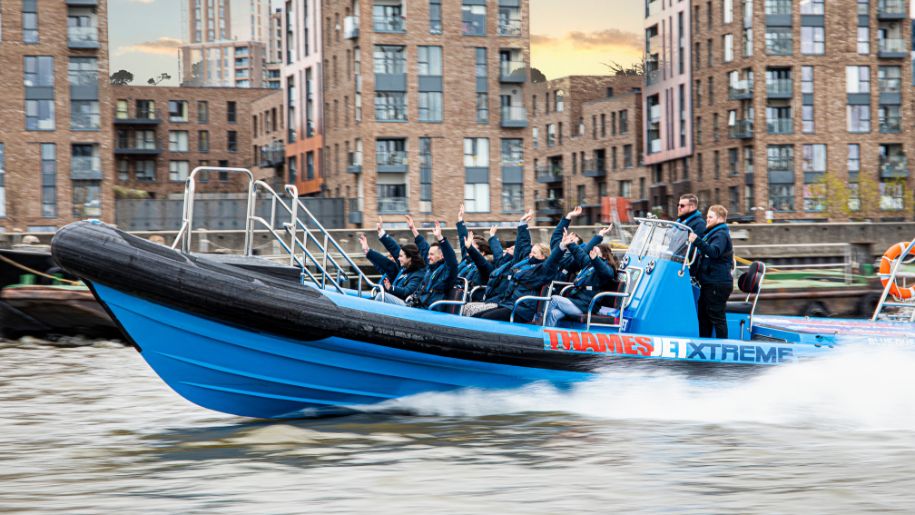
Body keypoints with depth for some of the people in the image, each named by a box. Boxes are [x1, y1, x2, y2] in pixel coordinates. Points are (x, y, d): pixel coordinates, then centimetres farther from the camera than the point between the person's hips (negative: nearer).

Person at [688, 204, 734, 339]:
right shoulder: (713, 233, 19)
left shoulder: (721, 235, -14)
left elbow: (714, 252, -34)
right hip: (708, 282, 11)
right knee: (703, 315, 16)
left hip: (718, 285, -11)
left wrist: (698, 241, -46)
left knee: (717, 317, -8)